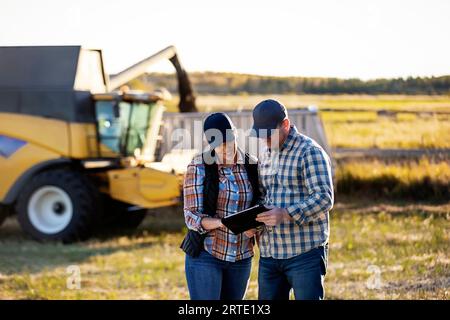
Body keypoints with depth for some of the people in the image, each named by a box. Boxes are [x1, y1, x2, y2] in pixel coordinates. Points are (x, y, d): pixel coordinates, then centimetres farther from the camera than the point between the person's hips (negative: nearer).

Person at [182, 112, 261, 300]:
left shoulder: (251, 166, 3)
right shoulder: (199, 166, -7)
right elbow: (192, 217, -10)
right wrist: (223, 224, -28)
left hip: (242, 257, 4)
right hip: (205, 254, -4)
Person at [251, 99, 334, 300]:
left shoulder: (310, 152, -8)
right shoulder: (266, 155, 16)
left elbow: (324, 198, -17)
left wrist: (286, 214, -29)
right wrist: (253, 220, 3)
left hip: (305, 253, -7)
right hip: (269, 254, 7)